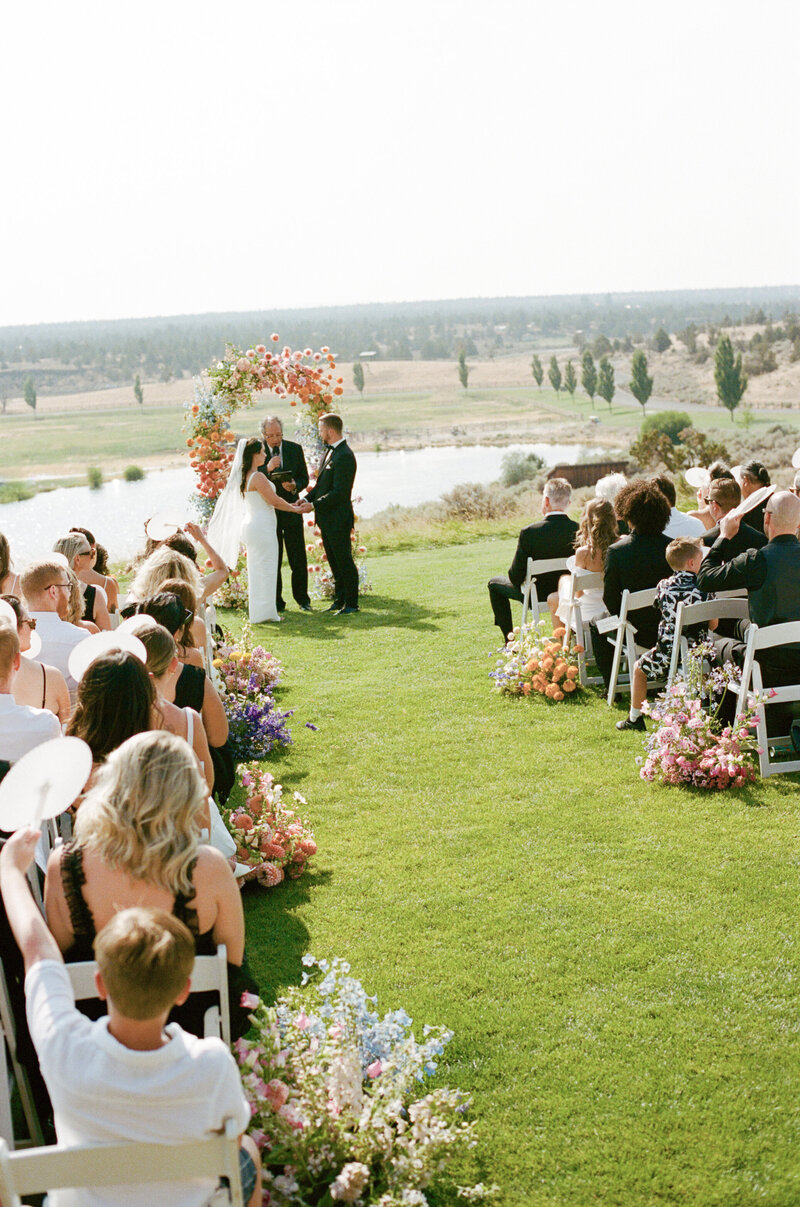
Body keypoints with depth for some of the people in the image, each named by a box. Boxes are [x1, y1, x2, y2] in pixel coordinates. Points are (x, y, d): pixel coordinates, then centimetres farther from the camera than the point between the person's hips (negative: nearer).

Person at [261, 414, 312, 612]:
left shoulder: (295, 449, 4)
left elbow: (304, 477, 7)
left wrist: (295, 485, -15)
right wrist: (267, 469, -25)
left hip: (291, 510, 1)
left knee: (298, 559, 4)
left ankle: (302, 599, 16)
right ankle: (276, 602, 12)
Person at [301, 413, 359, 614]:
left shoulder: (344, 456, -19)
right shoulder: (330, 452, 13)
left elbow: (339, 492, -23)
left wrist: (314, 506, -20)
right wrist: (307, 498, 4)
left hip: (338, 520, -10)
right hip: (326, 520, 10)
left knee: (344, 561, -1)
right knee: (334, 562, 15)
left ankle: (351, 603, 7)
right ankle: (340, 600, 24)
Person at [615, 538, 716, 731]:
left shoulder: (664, 586, -4)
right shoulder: (703, 588, -7)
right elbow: (713, 625, 0)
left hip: (668, 656, -1)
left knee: (639, 668, 24)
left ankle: (635, 718, 30)